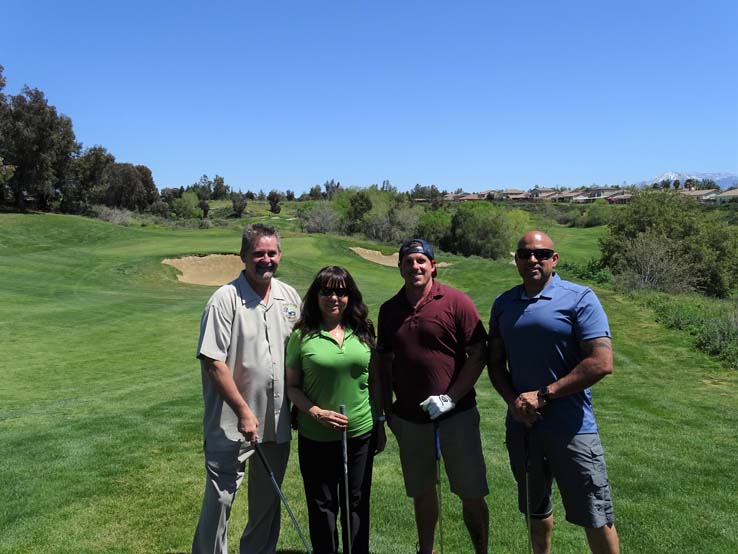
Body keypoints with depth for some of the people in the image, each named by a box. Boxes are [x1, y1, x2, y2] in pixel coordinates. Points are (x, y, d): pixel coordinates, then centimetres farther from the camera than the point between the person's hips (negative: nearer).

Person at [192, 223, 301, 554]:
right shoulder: (226, 299, -14)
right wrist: (243, 411, -16)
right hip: (232, 424, -5)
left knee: (268, 499, 19)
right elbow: (213, 363, -16)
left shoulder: (290, 297, 4)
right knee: (220, 498, 4)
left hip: (278, 421, 6)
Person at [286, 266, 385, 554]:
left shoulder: (363, 332, 2)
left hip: (361, 433, 2)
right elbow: (292, 385, -2)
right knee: (322, 506, 12)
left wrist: (381, 427, 9)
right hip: (316, 437, -2)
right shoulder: (302, 336, -6)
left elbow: (375, 382, 8)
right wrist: (317, 413, -16)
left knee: (357, 503, 15)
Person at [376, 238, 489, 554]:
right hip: (409, 419, 4)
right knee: (421, 493, 16)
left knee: (472, 495, 4)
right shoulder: (389, 310, 6)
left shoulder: (456, 302, -7)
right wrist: (386, 410, 11)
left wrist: (450, 398, -15)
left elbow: (478, 356, -8)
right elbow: (385, 363, 12)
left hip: (456, 414, -3)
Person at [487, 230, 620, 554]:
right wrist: (513, 401, -8)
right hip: (521, 424, 5)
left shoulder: (579, 298, -8)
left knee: (596, 518, 4)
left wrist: (543, 396, -16)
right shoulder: (503, 304, 7)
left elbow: (601, 363, -16)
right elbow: (496, 363, 10)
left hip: (570, 427, -4)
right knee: (535, 511, 20)